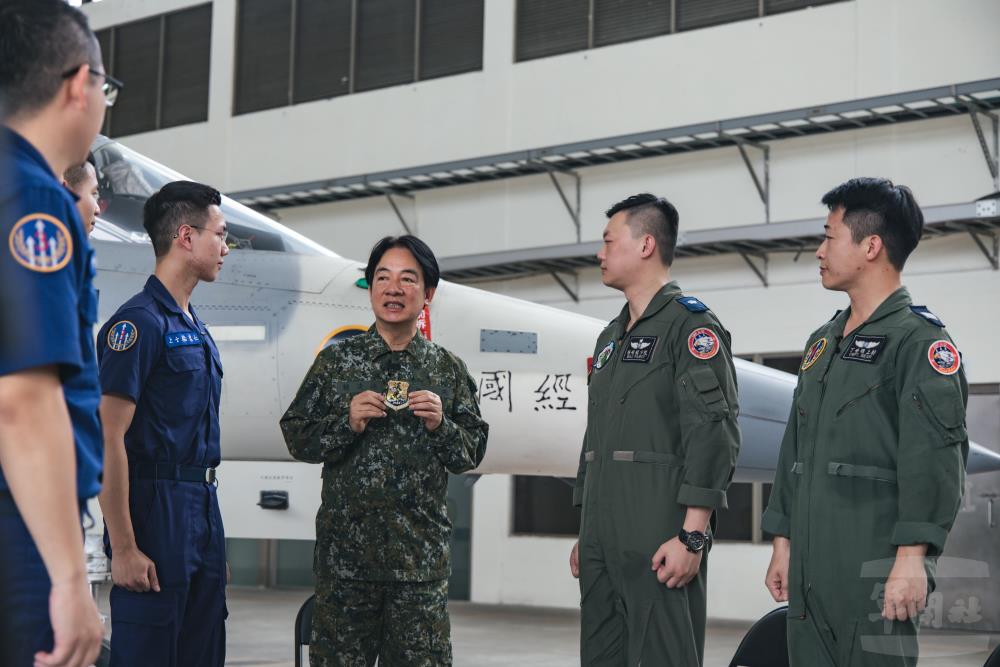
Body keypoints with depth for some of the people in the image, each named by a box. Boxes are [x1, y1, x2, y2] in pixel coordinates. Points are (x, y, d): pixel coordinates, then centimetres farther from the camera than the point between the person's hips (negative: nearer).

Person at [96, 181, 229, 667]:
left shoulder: (194, 327, 16)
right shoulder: (140, 321, -13)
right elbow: (107, 440, -18)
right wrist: (123, 548, -21)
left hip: (202, 512, 9)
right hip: (157, 512, -9)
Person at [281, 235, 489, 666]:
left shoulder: (448, 370, 8)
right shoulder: (336, 361, 5)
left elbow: (473, 453, 8)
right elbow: (296, 438, 4)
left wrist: (440, 425, -10)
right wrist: (346, 422, -12)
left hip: (421, 556, 1)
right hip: (344, 549, 0)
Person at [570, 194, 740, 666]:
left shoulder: (690, 324, -6)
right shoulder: (610, 337, 20)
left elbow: (714, 435, -15)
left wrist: (692, 536, -20)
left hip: (660, 542, -8)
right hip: (604, 541, 9)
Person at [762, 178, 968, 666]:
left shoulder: (918, 340, -7)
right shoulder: (823, 342, 19)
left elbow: (933, 457, -15)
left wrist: (912, 556, -21)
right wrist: (782, 541, 18)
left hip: (875, 572, -8)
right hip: (810, 568, 8)